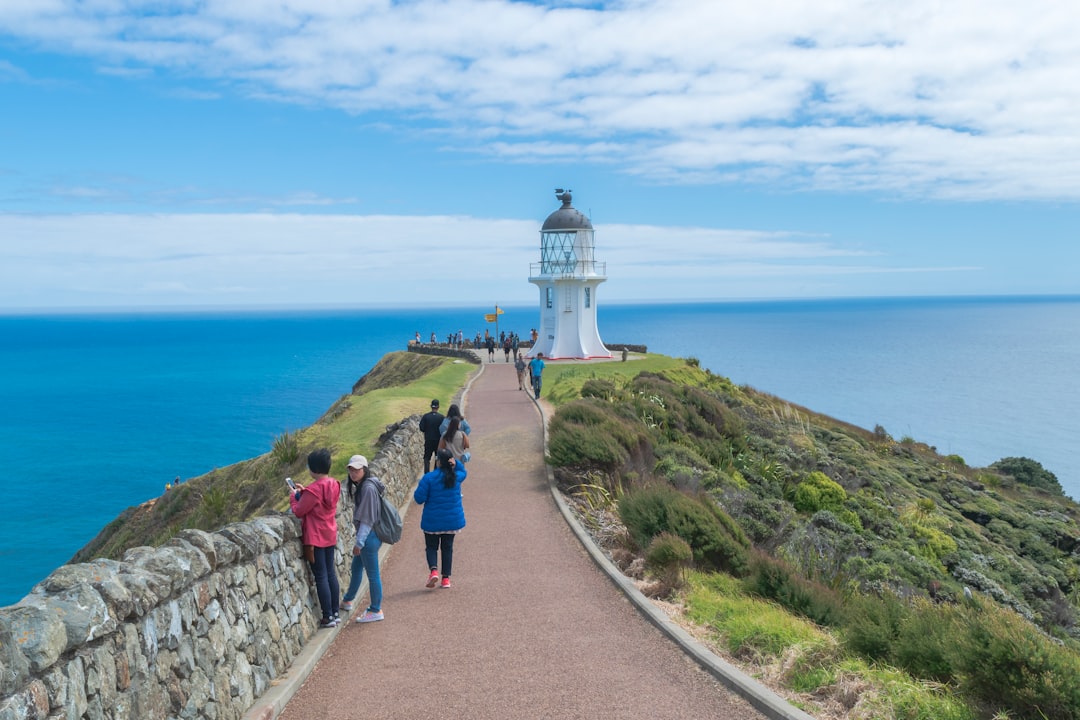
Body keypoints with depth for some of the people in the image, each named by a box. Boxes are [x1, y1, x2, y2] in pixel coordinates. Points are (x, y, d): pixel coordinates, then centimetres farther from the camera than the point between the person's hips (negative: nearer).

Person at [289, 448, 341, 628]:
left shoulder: (314, 489, -22)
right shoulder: (333, 485, 3)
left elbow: (299, 511, -14)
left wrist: (293, 496, 2)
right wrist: (303, 491, 13)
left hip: (315, 537, -8)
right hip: (330, 536, 8)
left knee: (321, 576, -1)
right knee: (331, 573, 15)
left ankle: (328, 617, 4)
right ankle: (335, 613, 21)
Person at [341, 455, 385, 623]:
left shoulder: (368, 488, -21)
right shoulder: (360, 486, 9)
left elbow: (367, 518, -21)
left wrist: (359, 542, -18)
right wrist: (359, 540, 17)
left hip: (369, 536, -10)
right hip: (367, 535, 10)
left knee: (372, 573, 1)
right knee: (356, 567, 23)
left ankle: (376, 610, 13)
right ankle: (347, 601, 40)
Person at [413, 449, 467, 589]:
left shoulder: (429, 478, -16)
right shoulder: (456, 477, -3)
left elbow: (419, 498, -15)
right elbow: (464, 471, 22)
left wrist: (420, 487, 6)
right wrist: (455, 463, 2)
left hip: (432, 521, -3)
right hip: (452, 520, 3)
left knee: (431, 547, 12)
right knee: (447, 547, 14)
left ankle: (433, 570, -12)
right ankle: (446, 578, 14)